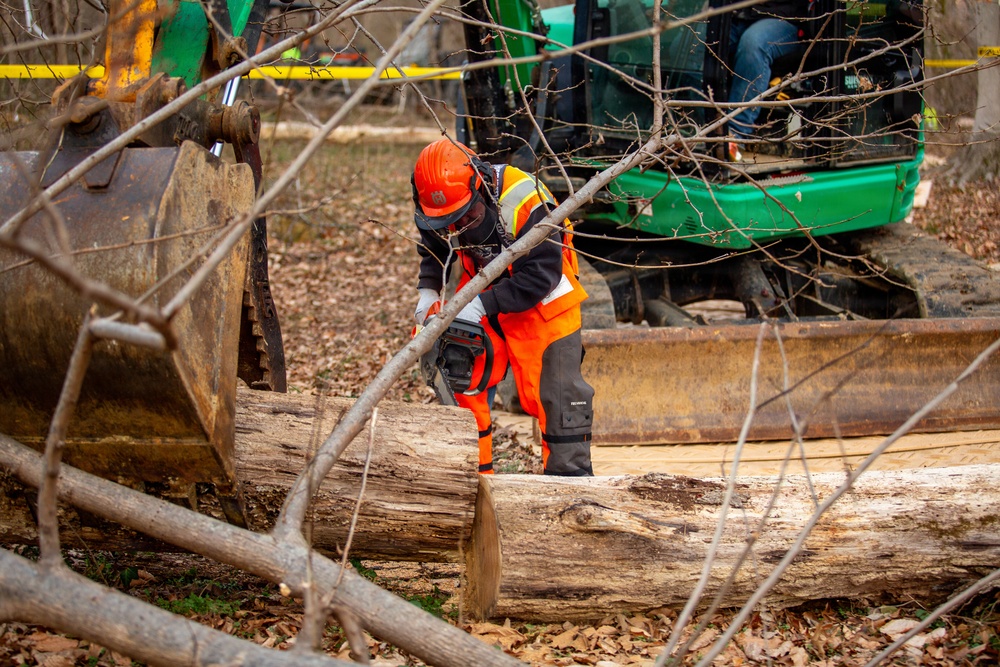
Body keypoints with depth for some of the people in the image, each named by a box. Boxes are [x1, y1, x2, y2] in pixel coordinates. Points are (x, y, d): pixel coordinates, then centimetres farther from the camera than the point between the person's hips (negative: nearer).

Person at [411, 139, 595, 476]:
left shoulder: (525, 201, -33)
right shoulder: (439, 208, -13)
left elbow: (542, 274, -32)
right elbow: (434, 251, 8)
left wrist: (482, 304, -36)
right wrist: (428, 291, -10)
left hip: (542, 302, -5)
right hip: (481, 303, 5)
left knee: (557, 393, -3)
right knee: (463, 382, 3)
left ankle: (570, 474, 8)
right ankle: (473, 472, 14)